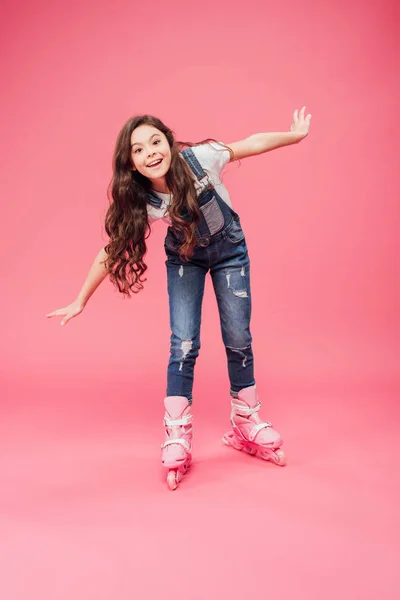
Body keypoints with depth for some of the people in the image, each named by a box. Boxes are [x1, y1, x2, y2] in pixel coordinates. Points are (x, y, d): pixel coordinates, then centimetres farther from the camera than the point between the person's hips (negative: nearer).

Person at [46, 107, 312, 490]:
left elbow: (251, 143, -12)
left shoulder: (201, 158, -29)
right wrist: (80, 302, -11)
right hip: (184, 258, 0)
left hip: (229, 250, 0)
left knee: (238, 339, 2)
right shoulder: (138, 201, -25)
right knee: (183, 344, -10)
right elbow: (111, 250, -15)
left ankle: (246, 424, 22)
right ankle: (177, 439, 4)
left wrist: (295, 135, -2)